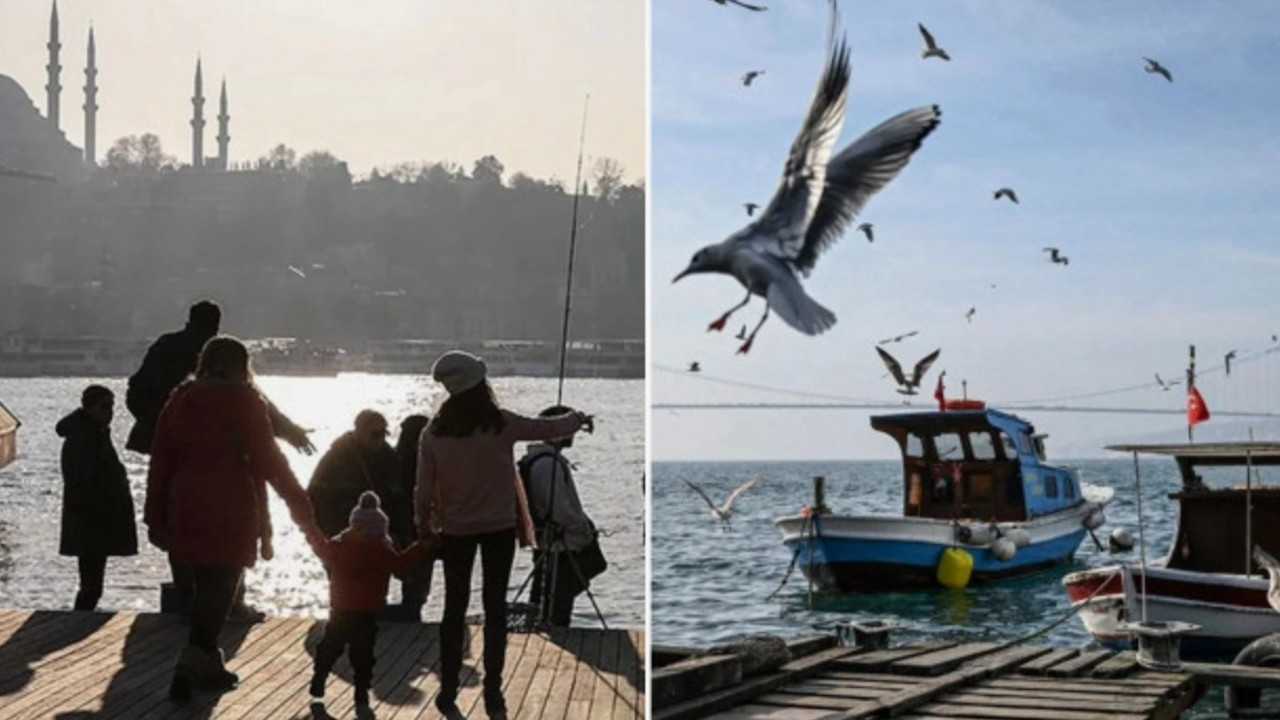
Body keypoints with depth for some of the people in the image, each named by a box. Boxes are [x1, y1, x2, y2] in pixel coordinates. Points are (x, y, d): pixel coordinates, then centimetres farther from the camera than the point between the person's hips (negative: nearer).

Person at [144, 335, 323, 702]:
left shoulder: (179, 401, 10)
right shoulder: (242, 401, -6)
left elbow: (160, 462, 10)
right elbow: (268, 459, -9)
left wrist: (155, 517, 15)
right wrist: (301, 506, -5)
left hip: (184, 511, 6)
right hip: (229, 514, -6)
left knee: (205, 586, 16)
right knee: (220, 587, -2)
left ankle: (206, 662, 23)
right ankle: (194, 661, -13)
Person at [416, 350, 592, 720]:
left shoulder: (433, 432, -9)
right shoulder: (501, 423, -12)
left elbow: (425, 488, -4)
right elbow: (550, 428, 1)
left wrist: (424, 524, 13)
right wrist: (579, 419, 21)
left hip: (455, 530, 1)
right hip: (499, 527, -1)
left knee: (455, 608, 10)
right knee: (495, 609, 6)